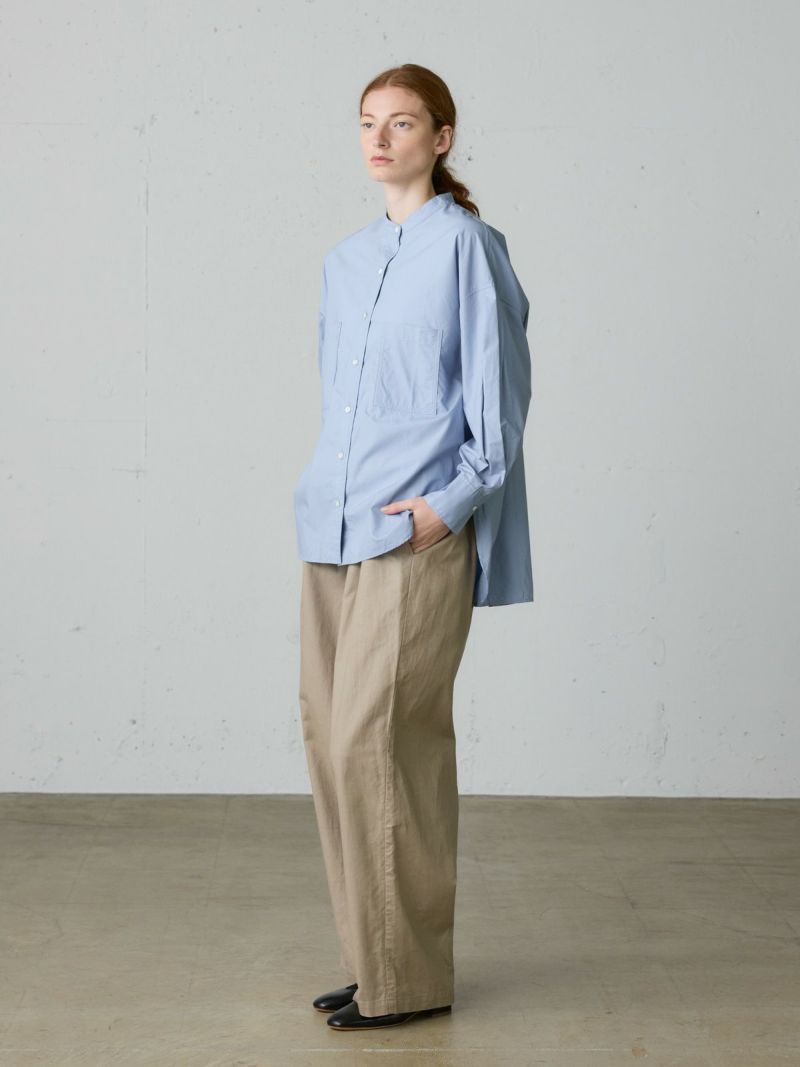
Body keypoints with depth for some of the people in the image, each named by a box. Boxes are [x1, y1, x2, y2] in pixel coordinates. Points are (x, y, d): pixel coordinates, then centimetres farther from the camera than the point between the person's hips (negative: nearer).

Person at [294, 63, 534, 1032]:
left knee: (379, 739, -9)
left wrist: (455, 499, -14)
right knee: (329, 733, 6)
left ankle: (407, 978, 4)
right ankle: (374, 962, 17)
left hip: (417, 534, -7)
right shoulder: (346, 260, 17)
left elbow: (500, 389, -6)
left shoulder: (466, 244, -3)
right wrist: (326, 491, 15)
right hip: (335, 531, 7)